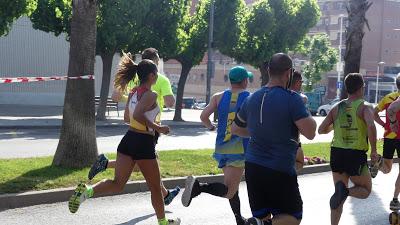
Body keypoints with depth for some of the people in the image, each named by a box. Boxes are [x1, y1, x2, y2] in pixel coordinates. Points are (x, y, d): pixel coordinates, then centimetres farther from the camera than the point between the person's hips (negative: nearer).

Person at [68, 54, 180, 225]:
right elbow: (138, 115, -28)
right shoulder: (151, 95, -14)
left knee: (118, 184, 5)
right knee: (155, 187, 12)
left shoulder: (133, 93, 12)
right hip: (144, 143, -7)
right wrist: (157, 127, -18)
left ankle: (87, 190, -20)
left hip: (128, 139, 7)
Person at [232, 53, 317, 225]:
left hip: (252, 166, 6)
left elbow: (235, 129, 18)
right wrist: (308, 116, 3)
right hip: (280, 170, -6)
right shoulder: (292, 99, -13)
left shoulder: (252, 99, 6)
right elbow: (310, 133, -16)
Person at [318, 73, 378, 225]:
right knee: (365, 191, 14)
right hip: (356, 155, -5)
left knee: (340, 197, 18)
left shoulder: (337, 108, 6)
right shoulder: (365, 107, -7)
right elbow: (371, 126, -25)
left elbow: (321, 130, 5)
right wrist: (374, 150, -15)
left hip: (337, 153, 5)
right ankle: (345, 191, -16)